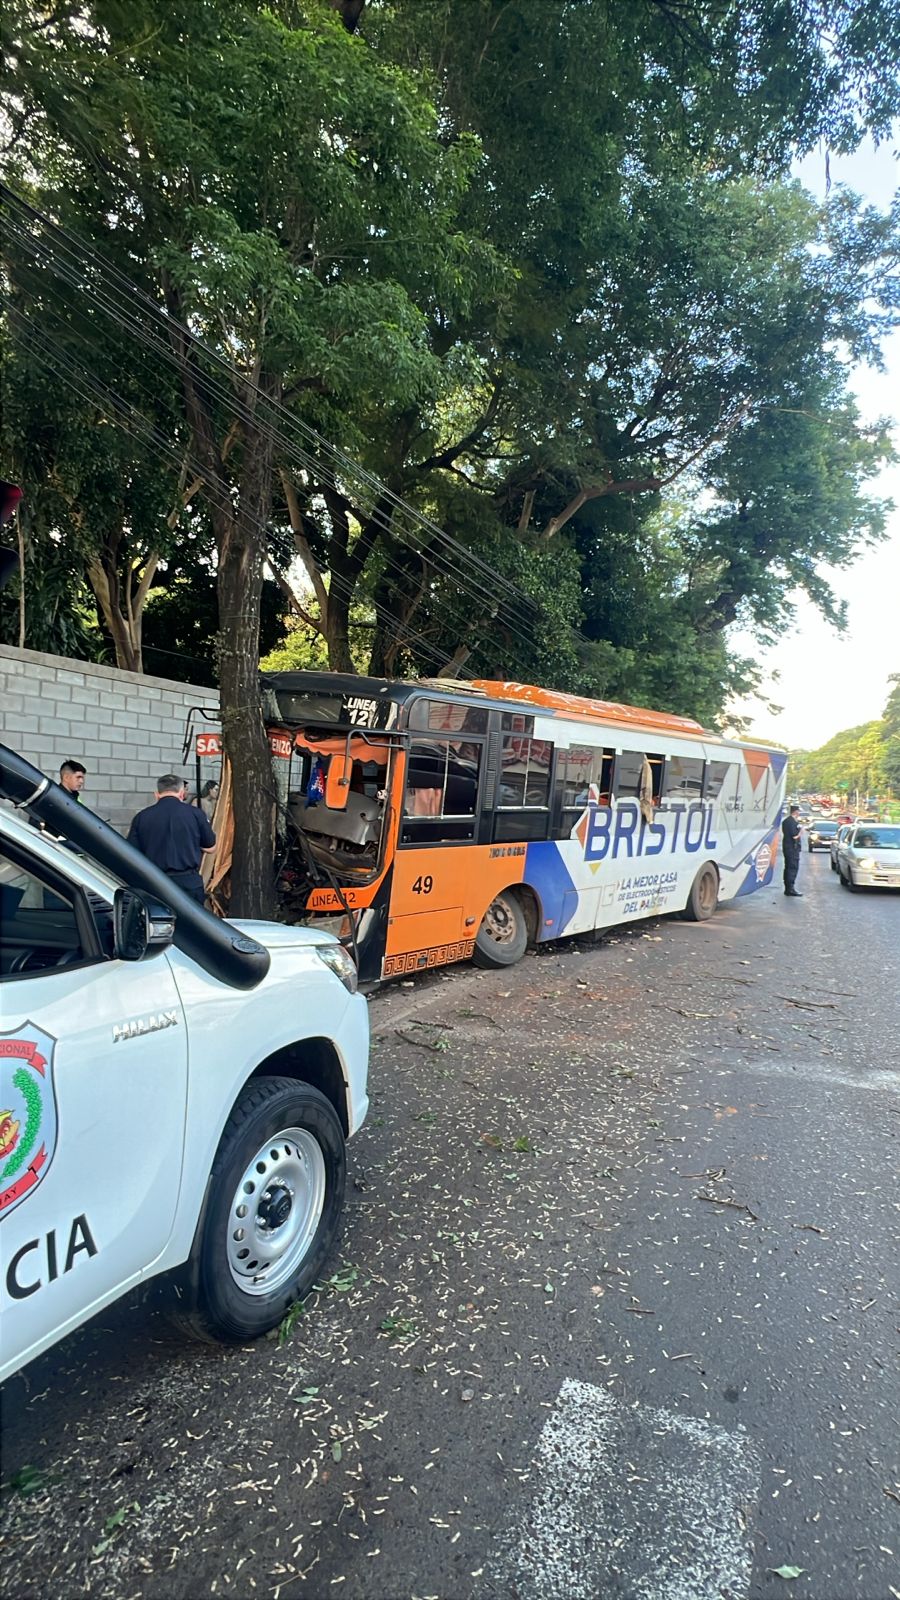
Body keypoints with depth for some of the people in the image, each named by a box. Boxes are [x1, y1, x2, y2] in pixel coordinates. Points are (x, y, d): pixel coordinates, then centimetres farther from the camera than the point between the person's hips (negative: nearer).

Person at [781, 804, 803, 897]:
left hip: (787, 847, 10)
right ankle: (790, 889, -11)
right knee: (793, 868, -9)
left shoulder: (786, 820, 14)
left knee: (788, 868, 13)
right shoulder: (793, 822, -17)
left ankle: (787, 889, 17)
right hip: (792, 848, -10)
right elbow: (795, 836, -22)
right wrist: (800, 832, -3)